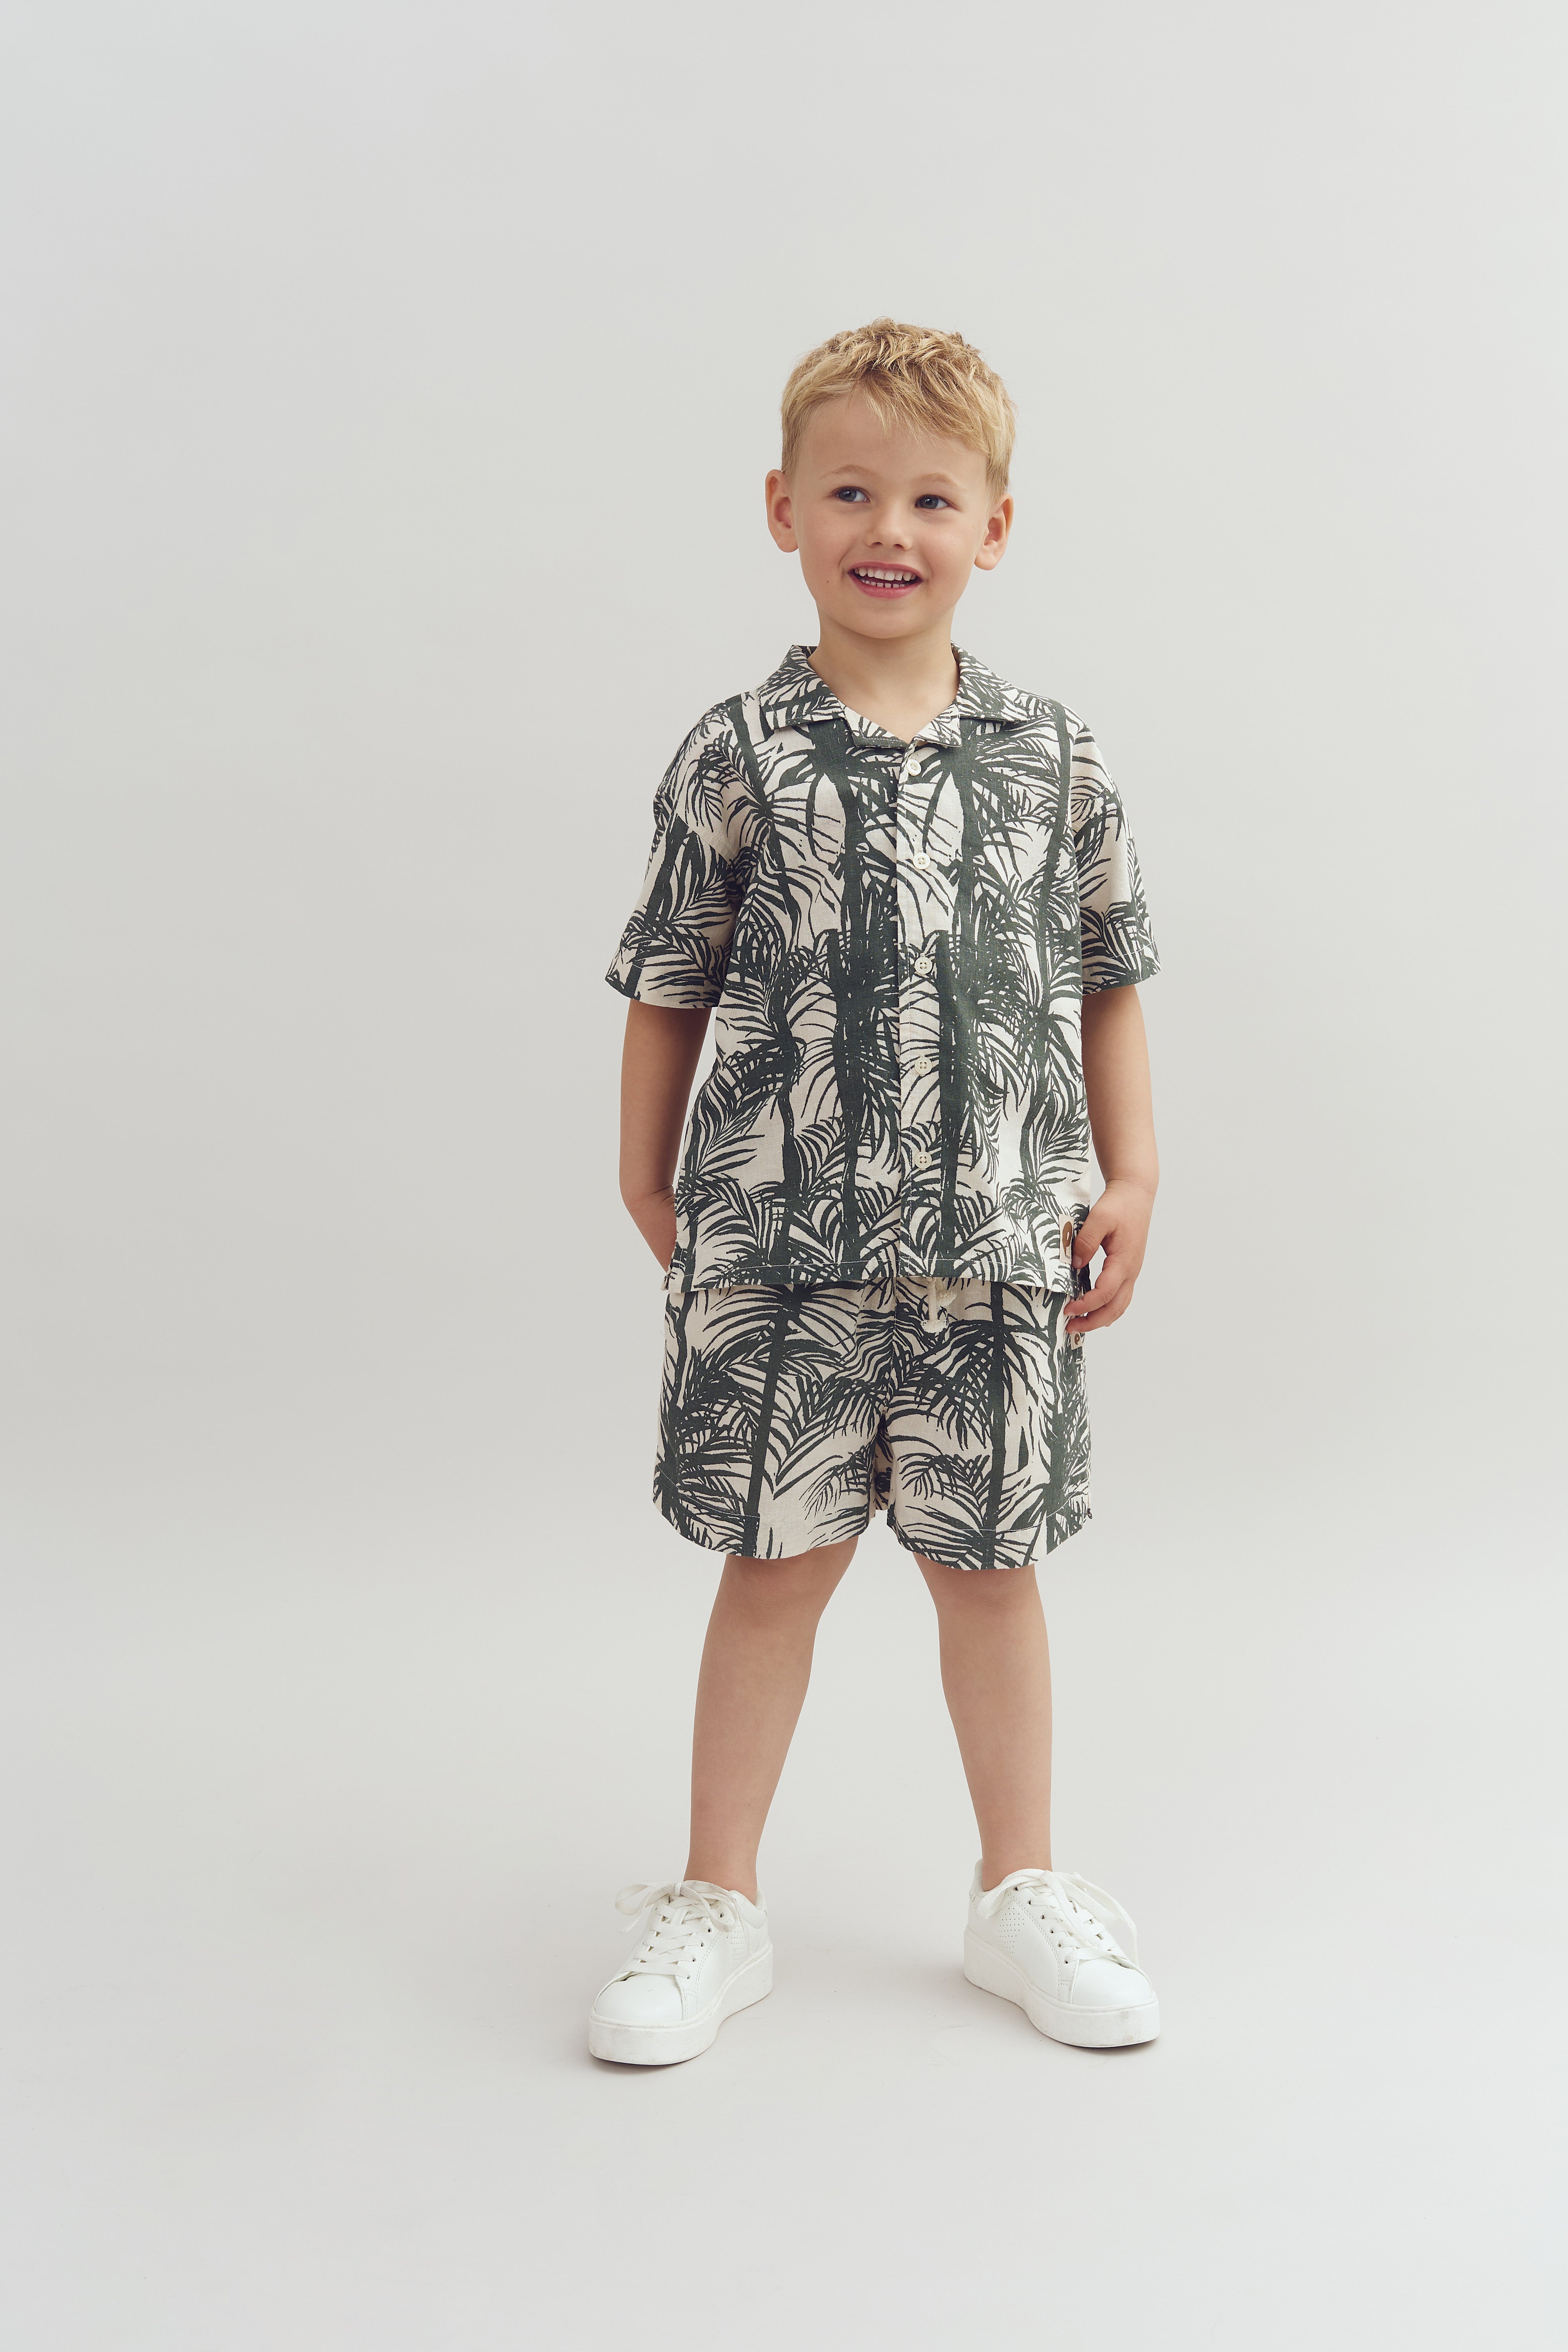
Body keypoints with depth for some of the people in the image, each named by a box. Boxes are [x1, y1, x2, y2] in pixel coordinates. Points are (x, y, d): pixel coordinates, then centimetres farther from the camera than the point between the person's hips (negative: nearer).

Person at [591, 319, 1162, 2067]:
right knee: (777, 1563, 7)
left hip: (994, 1248, 2)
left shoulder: (1052, 758, 5)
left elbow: (1106, 981, 11)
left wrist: (1129, 1179, 6)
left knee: (988, 1562, 12)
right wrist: (650, 1189, 5)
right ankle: (716, 1906, 24)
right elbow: (669, 986, 3)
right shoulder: (742, 757, -2)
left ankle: (1020, 1892, 30)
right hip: (778, 1249, -1)